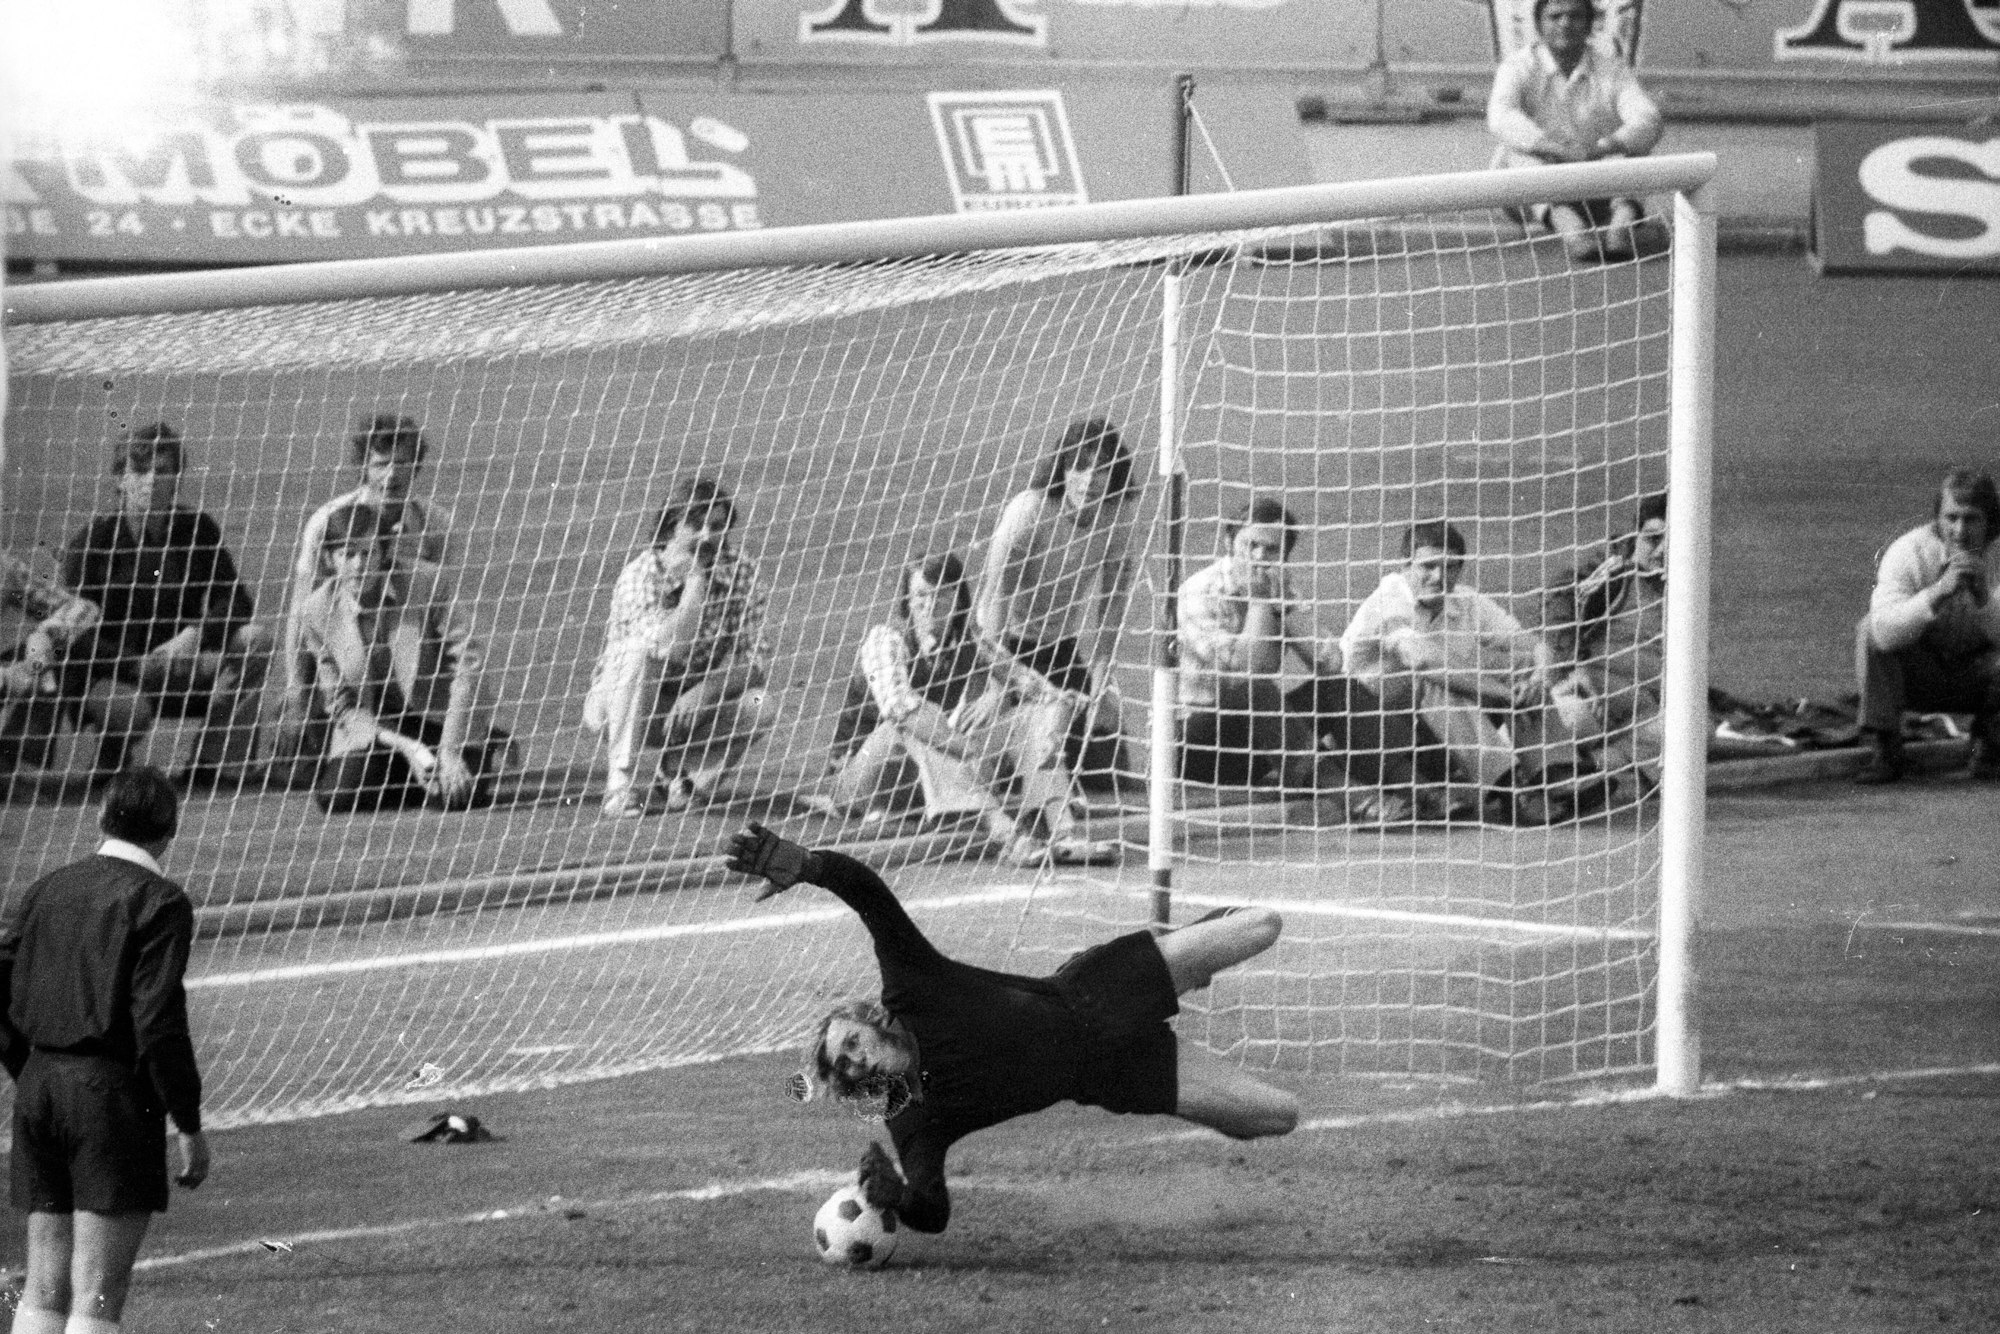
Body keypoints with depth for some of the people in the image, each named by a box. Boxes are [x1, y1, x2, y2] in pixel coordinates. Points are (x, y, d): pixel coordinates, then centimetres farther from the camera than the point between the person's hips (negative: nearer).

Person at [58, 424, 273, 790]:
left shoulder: (196, 530, 3)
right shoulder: (93, 541, -9)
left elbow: (234, 602, -2)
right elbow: (78, 636, -13)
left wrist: (192, 636, -23)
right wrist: (138, 666, -27)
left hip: (179, 669, 5)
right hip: (109, 673, -5)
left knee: (253, 639, -19)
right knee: (128, 707, -40)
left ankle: (205, 769, -14)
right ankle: (110, 766, -1)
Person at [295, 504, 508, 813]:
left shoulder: (426, 584, -14)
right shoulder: (318, 611, -9)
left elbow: (466, 666, -16)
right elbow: (341, 705, -7)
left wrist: (450, 750, -24)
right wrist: (408, 749, -20)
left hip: (437, 719, -1)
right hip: (369, 730, 2)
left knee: (457, 796, -26)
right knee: (336, 800, -23)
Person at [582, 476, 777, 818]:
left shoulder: (740, 575, -8)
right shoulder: (641, 575, -21)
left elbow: (755, 662, -14)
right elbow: (669, 649, -37)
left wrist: (705, 691, -30)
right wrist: (696, 580, -32)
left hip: (690, 707, 4)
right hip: (617, 709, -4)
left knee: (758, 709, -23)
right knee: (642, 649, -35)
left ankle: (677, 771, 1)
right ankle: (620, 782, -29)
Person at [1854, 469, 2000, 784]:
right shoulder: (1906, 553, -20)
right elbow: (1885, 631, -37)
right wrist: (1939, 591, -48)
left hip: (1973, 674, 1)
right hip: (1915, 675, -1)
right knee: (1871, 631, -29)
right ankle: (1884, 753, -17)